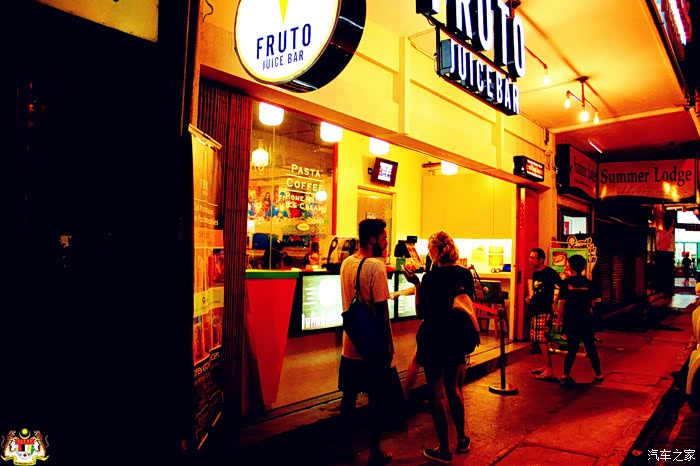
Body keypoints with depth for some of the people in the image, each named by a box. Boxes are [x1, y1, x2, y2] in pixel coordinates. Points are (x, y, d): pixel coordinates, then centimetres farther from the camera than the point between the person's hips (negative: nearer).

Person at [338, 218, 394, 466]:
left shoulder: (346, 263, 3)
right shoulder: (376, 266, -18)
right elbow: (381, 309, -19)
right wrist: (389, 344, -9)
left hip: (350, 344, 7)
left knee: (348, 396, 16)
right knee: (375, 399, 7)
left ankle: (346, 446, 29)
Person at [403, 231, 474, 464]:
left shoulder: (431, 278, -19)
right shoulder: (465, 274, -1)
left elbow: (421, 312, -13)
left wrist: (416, 284, -9)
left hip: (434, 340, -6)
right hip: (458, 339, 6)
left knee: (437, 393, 6)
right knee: (454, 388, 22)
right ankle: (461, 439, 34)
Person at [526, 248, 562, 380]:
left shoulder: (549, 272, -12)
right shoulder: (535, 273, 13)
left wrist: (555, 302, -19)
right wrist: (530, 297, 9)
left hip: (545, 310, -9)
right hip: (536, 310, 9)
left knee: (541, 339, -10)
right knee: (537, 339, 13)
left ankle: (549, 370, -4)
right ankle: (545, 366, 23)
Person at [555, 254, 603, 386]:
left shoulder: (566, 282, -7)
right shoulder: (588, 283, -1)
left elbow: (563, 302, -6)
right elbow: (592, 303, 4)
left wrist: (559, 317, 4)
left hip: (571, 320, -1)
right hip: (586, 320, 1)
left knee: (572, 348, 6)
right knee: (590, 347, 12)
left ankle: (566, 376, 4)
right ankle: (598, 375, 17)